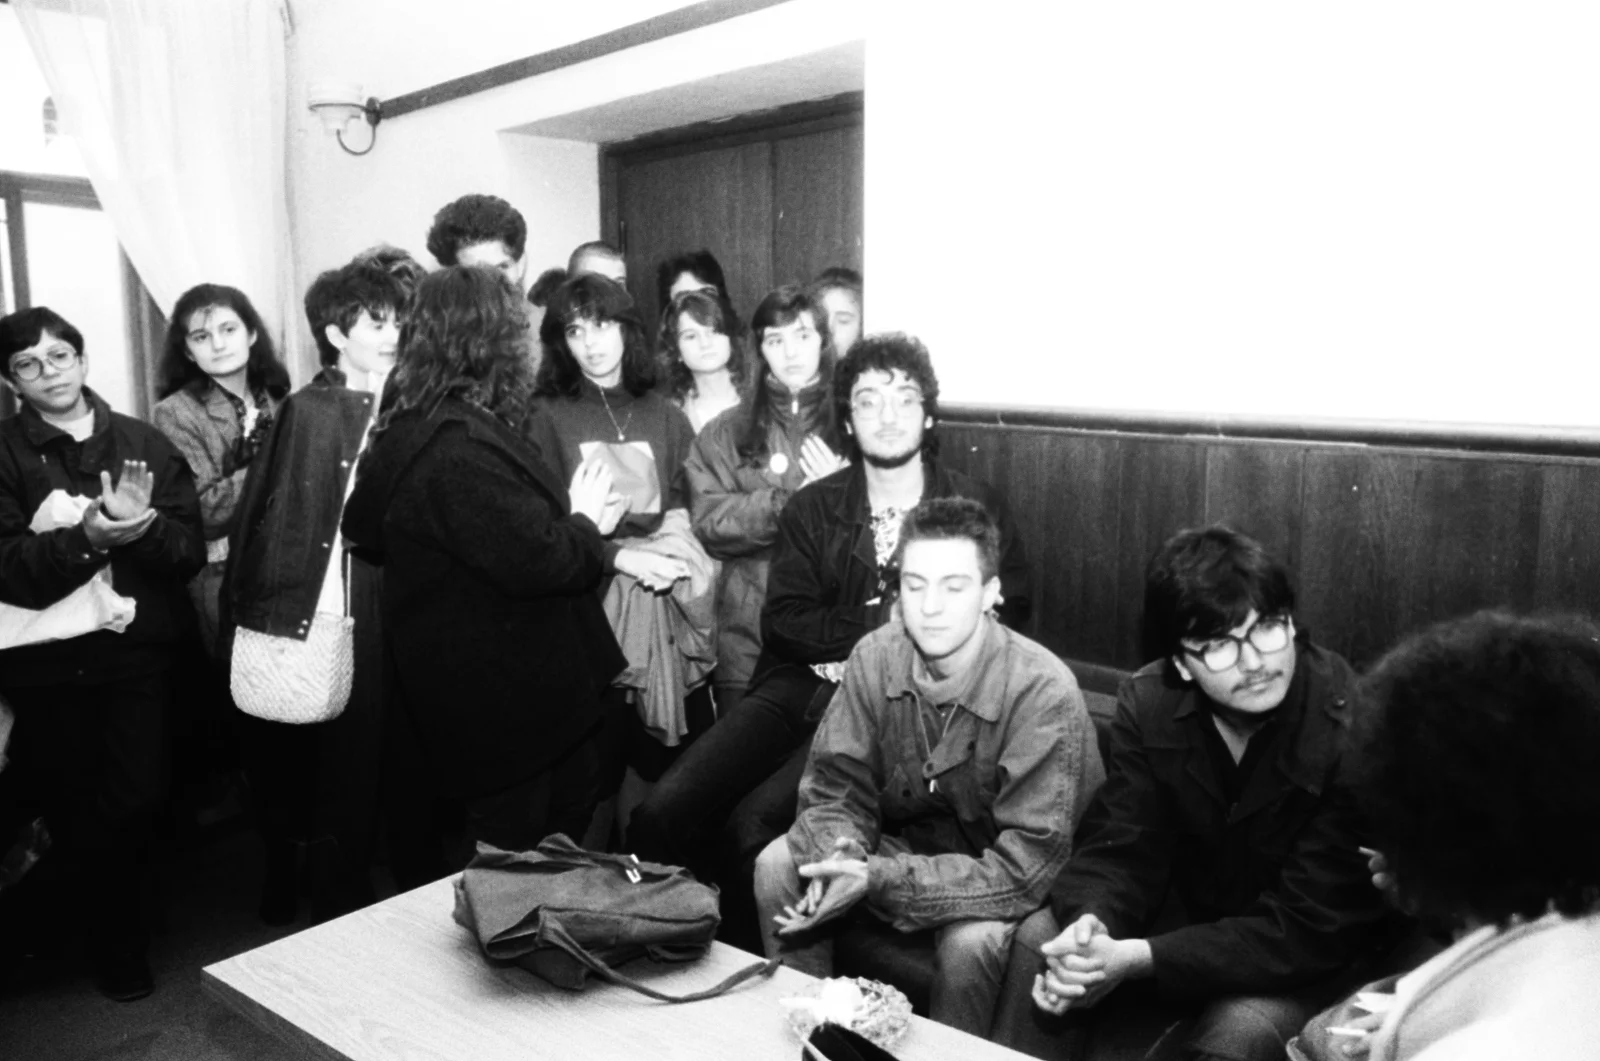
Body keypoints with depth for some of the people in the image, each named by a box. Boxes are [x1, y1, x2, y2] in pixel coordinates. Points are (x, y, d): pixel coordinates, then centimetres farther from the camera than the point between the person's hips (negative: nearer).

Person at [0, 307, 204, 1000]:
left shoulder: (145, 444, 3)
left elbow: (192, 552, -1)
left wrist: (145, 528, -21)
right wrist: (88, 536, -26)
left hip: (138, 655, 1)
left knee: (134, 803, 0)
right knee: (71, 811, 9)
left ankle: (118, 934, 26)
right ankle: (115, 946, 32)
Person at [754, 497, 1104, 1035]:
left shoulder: (1043, 692, -27)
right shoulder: (874, 657, -13)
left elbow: (1024, 869, -29)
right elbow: (835, 789, -6)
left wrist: (877, 879, -35)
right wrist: (841, 854, -30)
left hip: (1004, 880, -4)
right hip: (908, 843, 5)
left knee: (972, 939, -33)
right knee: (777, 866, -13)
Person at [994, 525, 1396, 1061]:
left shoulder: (1352, 728, -27)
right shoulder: (1148, 704, -11)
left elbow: (1310, 930, -25)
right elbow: (1118, 849, -9)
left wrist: (1137, 958, -34)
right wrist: (1092, 925, -34)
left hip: (1324, 963, -4)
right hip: (1195, 924, 4)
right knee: (1040, 937, -11)